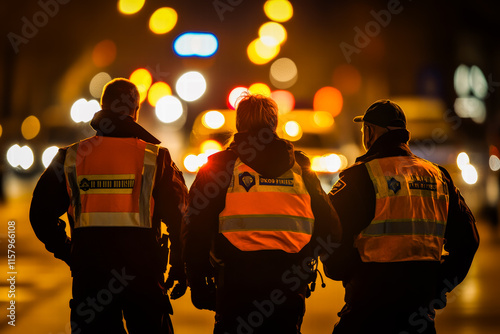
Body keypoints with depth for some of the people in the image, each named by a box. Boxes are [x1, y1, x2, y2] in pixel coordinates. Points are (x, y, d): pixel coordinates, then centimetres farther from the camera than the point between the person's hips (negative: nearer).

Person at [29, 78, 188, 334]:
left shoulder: (71, 157, 4)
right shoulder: (155, 157, -1)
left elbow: (41, 214, 6)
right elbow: (178, 217, -4)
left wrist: (68, 254, 15)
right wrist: (180, 268, 5)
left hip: (88, 274, 2)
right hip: (143, 273, -1)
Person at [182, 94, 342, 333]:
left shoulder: (221, 165, 3)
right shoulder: (299, 168, 11)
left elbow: (197, 228, -2)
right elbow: (329, 226, 11)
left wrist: (197, 281, 4)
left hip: (237, 279, -3)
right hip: (290, 283, 3)